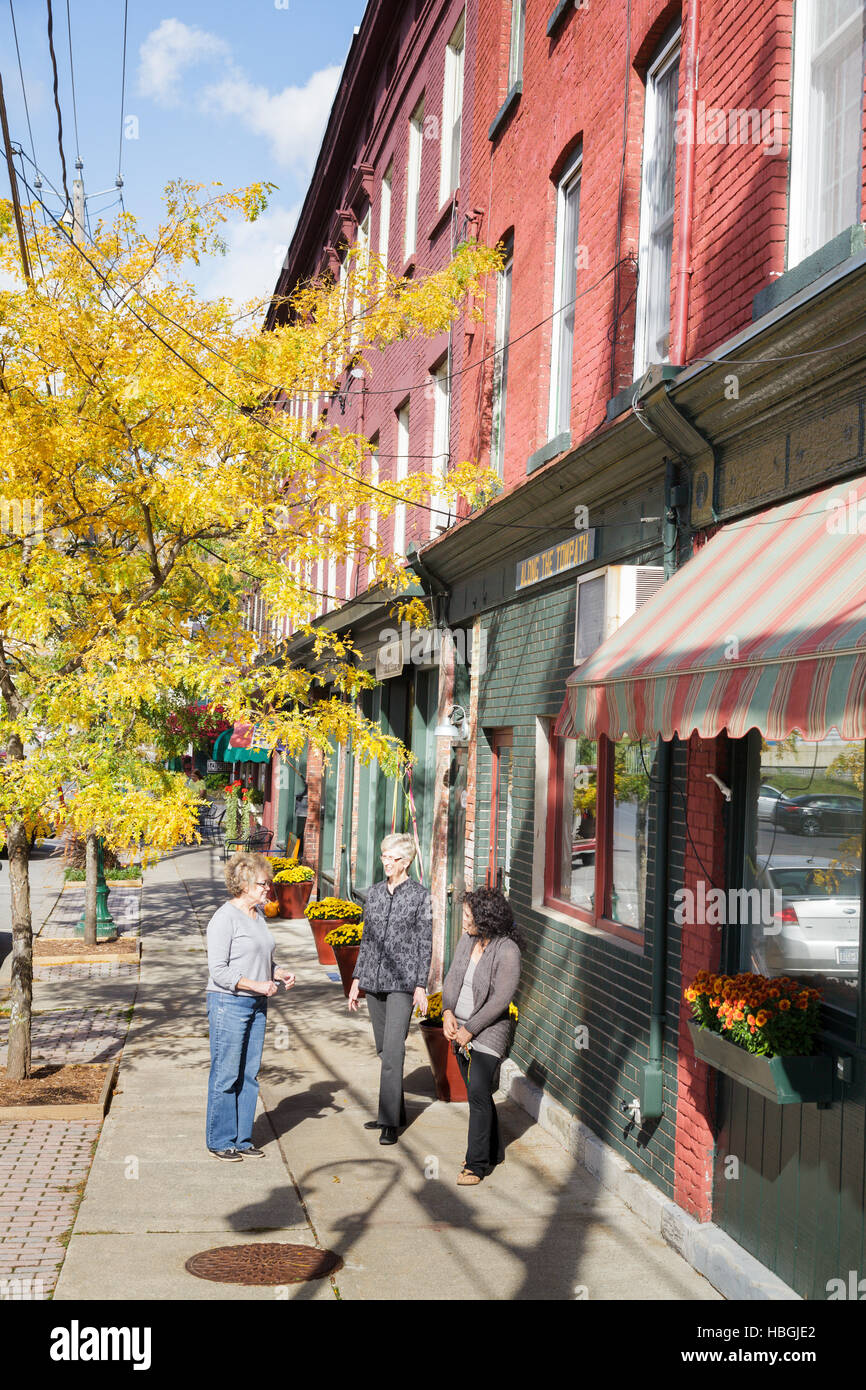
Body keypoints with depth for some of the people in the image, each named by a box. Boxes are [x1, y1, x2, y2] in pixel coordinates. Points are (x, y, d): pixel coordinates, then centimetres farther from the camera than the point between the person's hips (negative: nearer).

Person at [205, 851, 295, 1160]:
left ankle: (242, 1138, 20)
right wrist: (257, 985, -20)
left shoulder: (258, 915, 13)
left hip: (256, 1005, 8)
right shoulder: (225, 918, -13)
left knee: (249, 1074, 11)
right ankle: (220, 1141, 10)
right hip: (228, 1003, -8)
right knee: (226, 1076, -1)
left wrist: (279, 974, 4)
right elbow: (218, 970, -17)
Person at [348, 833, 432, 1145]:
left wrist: (421, 985, -9)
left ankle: (389, 1122, -8)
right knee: (384, 1050, 12)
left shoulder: (419, 895, -4)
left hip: (402, 982, -5)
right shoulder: (374, 893, 9)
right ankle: (395, 1111, 24)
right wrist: (357, 979, 13)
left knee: (393, 1050, -11)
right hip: (374, 979, 6)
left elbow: (425, 943, -4)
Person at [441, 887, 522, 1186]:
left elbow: (500, 999, -18)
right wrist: (448, 1012, -8)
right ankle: (493, 1153, 28)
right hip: (460, 1030, 7)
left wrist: (470, 1029, -16)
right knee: (478, 1094, 14)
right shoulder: (467, 941, 4)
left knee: (478, 1094, -12)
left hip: (488, 1031, -7)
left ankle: (477, 1164, -5)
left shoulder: (508, 951, -17)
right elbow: (452, 978, 9)